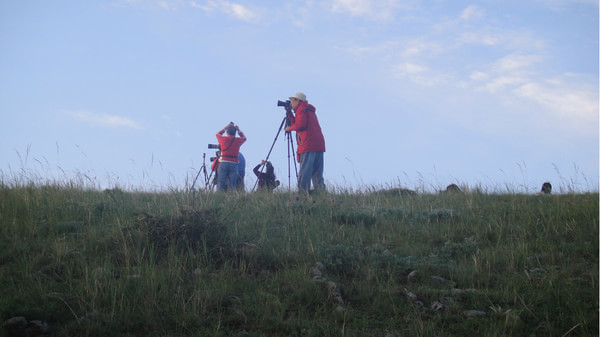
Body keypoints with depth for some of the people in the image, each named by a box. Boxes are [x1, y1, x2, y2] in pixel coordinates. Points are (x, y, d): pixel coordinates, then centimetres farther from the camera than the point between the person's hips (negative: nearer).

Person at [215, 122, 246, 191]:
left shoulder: (223, 139, 3)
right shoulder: (238, 140, 4)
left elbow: (218, 134, 26)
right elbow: (244, 137, 28)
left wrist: (225, 128, 28)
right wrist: (239, 130, 26)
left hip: (223, 163, -1)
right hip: (234, 164, 1)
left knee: (220, 183, -2)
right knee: (232, 185, 0)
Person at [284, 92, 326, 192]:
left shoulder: (301, 110, -1)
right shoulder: (310, 110, 27)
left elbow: (300, 125, -15)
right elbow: (296, 123, 27)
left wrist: (290, 128, 1)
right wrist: (289, 113, 23)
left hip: (308, 146, -9)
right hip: (319, 146, 9)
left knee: (304, 174, -11)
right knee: (317, 174, 8)